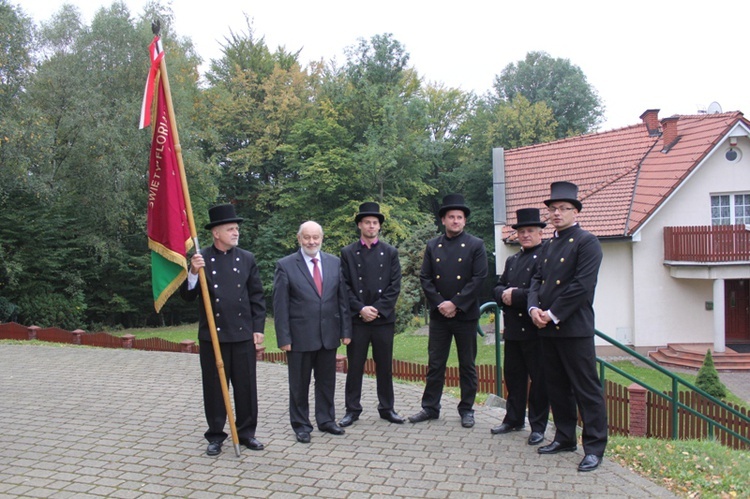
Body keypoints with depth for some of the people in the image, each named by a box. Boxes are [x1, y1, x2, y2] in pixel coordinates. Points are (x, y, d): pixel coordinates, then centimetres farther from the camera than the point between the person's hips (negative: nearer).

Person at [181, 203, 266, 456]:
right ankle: (216, 435, 21)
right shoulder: (200, 259, -1)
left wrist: (258, 328, 1)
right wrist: (194, 272, -20)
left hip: (243, 333, 2)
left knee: (246, 386, 8)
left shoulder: (247, 259, 4)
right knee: (214, 386, 8)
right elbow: (187, 296, -2)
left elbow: (257, 296, 6)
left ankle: (246, 432, 23)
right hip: (212, 333, -1)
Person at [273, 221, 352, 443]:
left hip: (329, 334, 3)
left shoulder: (334, 263, 6)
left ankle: (326, 420, 30)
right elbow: (280, 305, -6)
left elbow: (343, 298, 7)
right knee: (299, 383, 9)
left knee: (327, 381, 14)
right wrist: (283, 338, -10)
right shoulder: (285, 265, -5)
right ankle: (301, 425, 23)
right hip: (300, 335, -3)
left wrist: (346, 330, 4)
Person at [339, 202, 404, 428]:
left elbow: (395, 286, 1)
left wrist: (377, 309, -9)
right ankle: (352, 409, 15)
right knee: (355, 366, 5)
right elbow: (344, 287, 0)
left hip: (384, 318, 1)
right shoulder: (348, 253, 5)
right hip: (356, 319, -1)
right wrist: (361, 309, -11)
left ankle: (386, 408, 20)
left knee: (385, 366, 8)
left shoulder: (390, 252, 7)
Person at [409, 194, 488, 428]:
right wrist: (439, 304, -9)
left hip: (466, 314, -2)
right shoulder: (432, 246, 8)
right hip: (439, 314, 2)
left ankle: (467, 409, 20)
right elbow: (425, 278, 4)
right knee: (435, 364, 7)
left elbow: (479, 278, -8)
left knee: (467, 365, 8)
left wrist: (455, 304, -14)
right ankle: (430, 407, 18)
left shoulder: (476, 245, -1)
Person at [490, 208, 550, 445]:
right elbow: (498, 287, 16)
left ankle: (538, 426, 13)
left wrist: (515, 296, -16)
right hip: (512, 328, 7)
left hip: (534, 329, -7)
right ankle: (514, 419, 28)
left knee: (538, 378, 3)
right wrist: (504, 294, -6)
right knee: (513, 375, 15)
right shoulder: (512, 260, 19)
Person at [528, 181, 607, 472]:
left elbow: (583, 285, -15)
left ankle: (594, 448, 7)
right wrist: (534, 308, -4)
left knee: (586, 388, -2)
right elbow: (537, 280, 15)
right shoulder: (548, 246, 17)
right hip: (547, 329, 8)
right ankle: (565, 438, 27)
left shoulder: (587, 242, -7)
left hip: (574, 328, -8)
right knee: (557, 387, 14)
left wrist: (552, 314, -15)